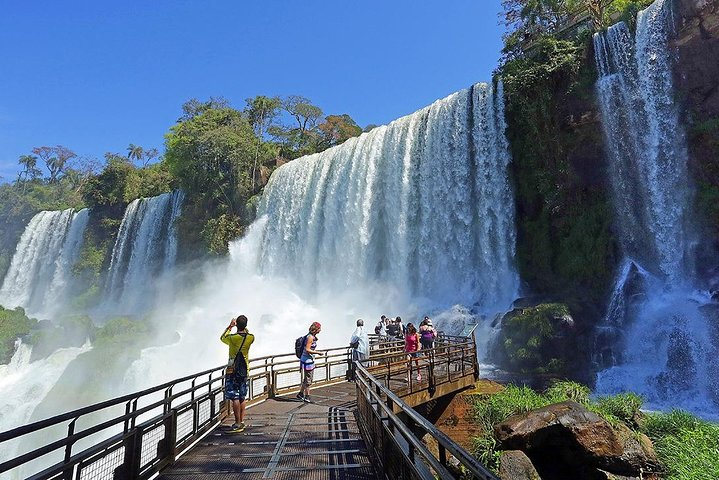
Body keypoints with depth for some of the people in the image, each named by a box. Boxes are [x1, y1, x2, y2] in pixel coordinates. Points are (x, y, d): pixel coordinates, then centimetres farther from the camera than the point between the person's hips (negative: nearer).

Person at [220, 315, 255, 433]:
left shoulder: (232, 338, -16)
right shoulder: (250, 337, -7)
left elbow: (222, 338, 8)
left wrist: (230, 326, 15)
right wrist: (244, 327, 18)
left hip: (232, 370, -4)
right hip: (244, 370, 5)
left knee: (234, 397, -1)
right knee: (242, 397, 13)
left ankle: (238, 423, 0)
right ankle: (242, 421, 18)